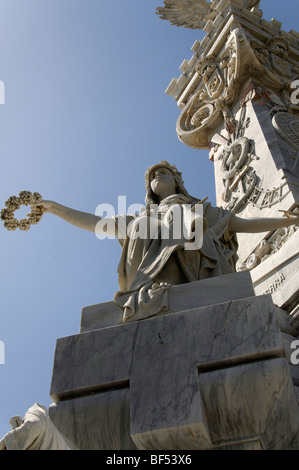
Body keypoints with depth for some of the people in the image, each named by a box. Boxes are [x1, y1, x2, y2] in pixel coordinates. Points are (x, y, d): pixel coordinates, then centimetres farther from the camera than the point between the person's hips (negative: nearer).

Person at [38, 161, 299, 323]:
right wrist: (55, 208, 39)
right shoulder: (139, 220, 40)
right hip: (152, 289, 1)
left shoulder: (202, 210, 37)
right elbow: (95, 223, 39)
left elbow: (245, 224, 32)